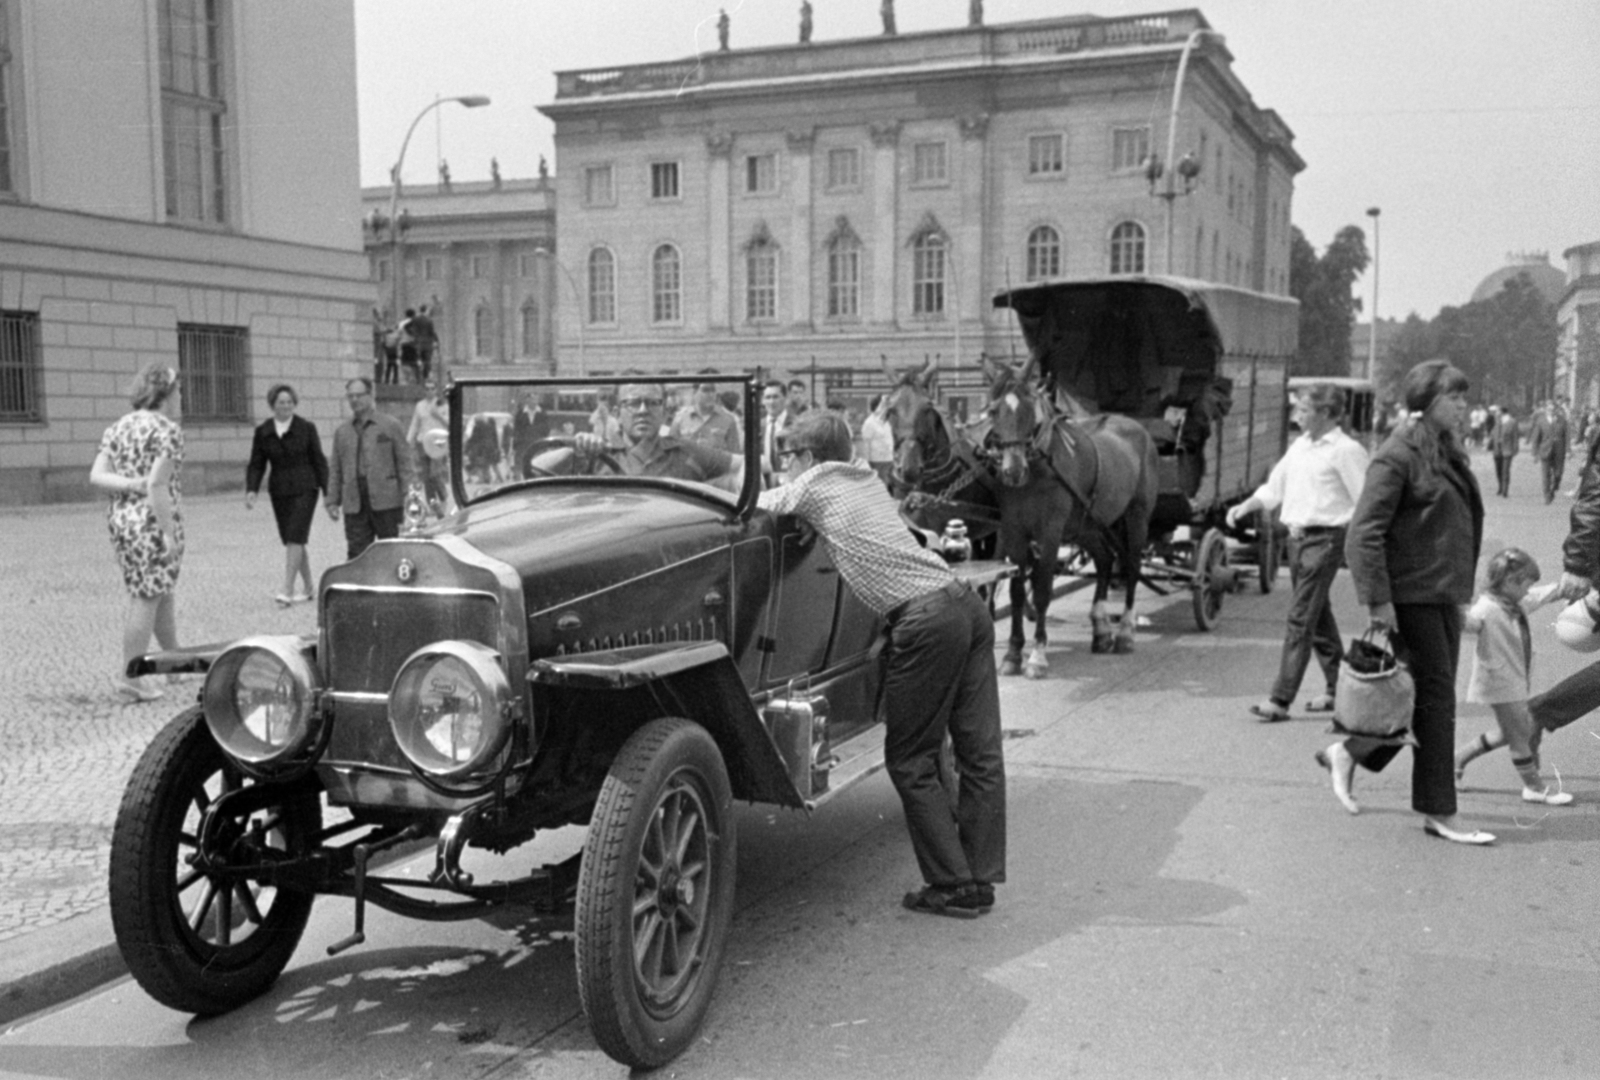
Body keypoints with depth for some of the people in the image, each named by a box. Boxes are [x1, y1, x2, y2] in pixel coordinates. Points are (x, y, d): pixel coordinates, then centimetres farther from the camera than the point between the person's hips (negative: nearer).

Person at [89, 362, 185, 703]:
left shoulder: (118, 427, 12)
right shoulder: (167, 429, -11)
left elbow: (96, 476, 1)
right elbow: (157, 485, -20)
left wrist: (132, 485, -8)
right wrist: (169, 533, -18)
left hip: (122, 519, 8)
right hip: (154, 522, -8)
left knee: (162, 595, 20)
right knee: (146, 600, -2)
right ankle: (128, 679, 1)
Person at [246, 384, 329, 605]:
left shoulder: (306, 428, -3)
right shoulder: (262, 432, 4)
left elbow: (318, 461, 1)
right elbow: (256, 465, 5)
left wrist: (326, 492, -1)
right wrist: (251, 490, -10)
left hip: (304, 489, -4)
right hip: (279, 491, 4)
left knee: (295, 538, -13)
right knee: (292, 541, 9)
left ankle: (288, 591, -14)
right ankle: (309, 588, 22)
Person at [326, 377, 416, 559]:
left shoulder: (390, 425, 4)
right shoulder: (342, 432, 14)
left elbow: (404, 462, 1)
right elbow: (335, 469, 15)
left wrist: (409, 495, -6)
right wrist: (333, 501, 8)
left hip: (386, 501, -3)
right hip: (354, 505, 3)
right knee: (356, 553, 0)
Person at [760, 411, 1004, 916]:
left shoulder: (814, 485, 4)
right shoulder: (865, 477, 24)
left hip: (923, 620, -8)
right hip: (967, 604, 8)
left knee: (910, 762, 5)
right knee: (980, 753, 8)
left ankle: (952, 886, 8)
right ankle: (980, 880, 15)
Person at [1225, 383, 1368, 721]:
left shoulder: (1346, 450, -9)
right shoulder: (1299, 446, 14)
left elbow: (1367, 503, -10)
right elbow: (1273, 488, 20)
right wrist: (1244, 507, 5)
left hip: (1324, 539, -8)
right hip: (1297, 538, 8)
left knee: (1300, 619, -10)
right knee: (1318, 618, 15)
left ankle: (1280, 700, -10)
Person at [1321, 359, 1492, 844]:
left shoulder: (1447, 453, 14)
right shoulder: (1398, 455, -14)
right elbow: (1364, 533, -19)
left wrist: (1461, 587, 19)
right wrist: (1378, 600, -22)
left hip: (1444, 595, 9)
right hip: (1412, 595, -9)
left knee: (1432, 697, 12)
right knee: (1435, 698, -3)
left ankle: (1346, 753, 26)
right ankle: (1438, 812, 6)